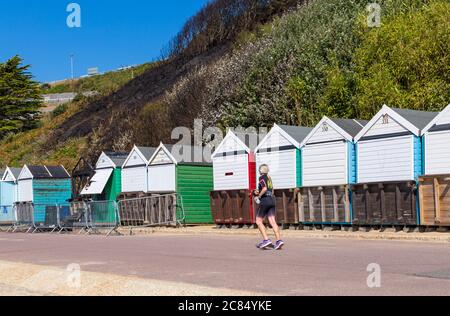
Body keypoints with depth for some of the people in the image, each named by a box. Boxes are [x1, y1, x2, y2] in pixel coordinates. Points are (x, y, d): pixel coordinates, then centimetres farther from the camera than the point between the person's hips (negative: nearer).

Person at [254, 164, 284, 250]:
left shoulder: (262, 177, -4)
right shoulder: (269, 177, 21)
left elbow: (264, 188, -18)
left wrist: (258, 196, -6)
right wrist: (258, 192, 21)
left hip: (265, 200, -7)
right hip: (272, 200, 7)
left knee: (259, 221, 2)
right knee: (272, 221, -3)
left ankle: (266, 240, -11)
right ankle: (279, 240, -18)